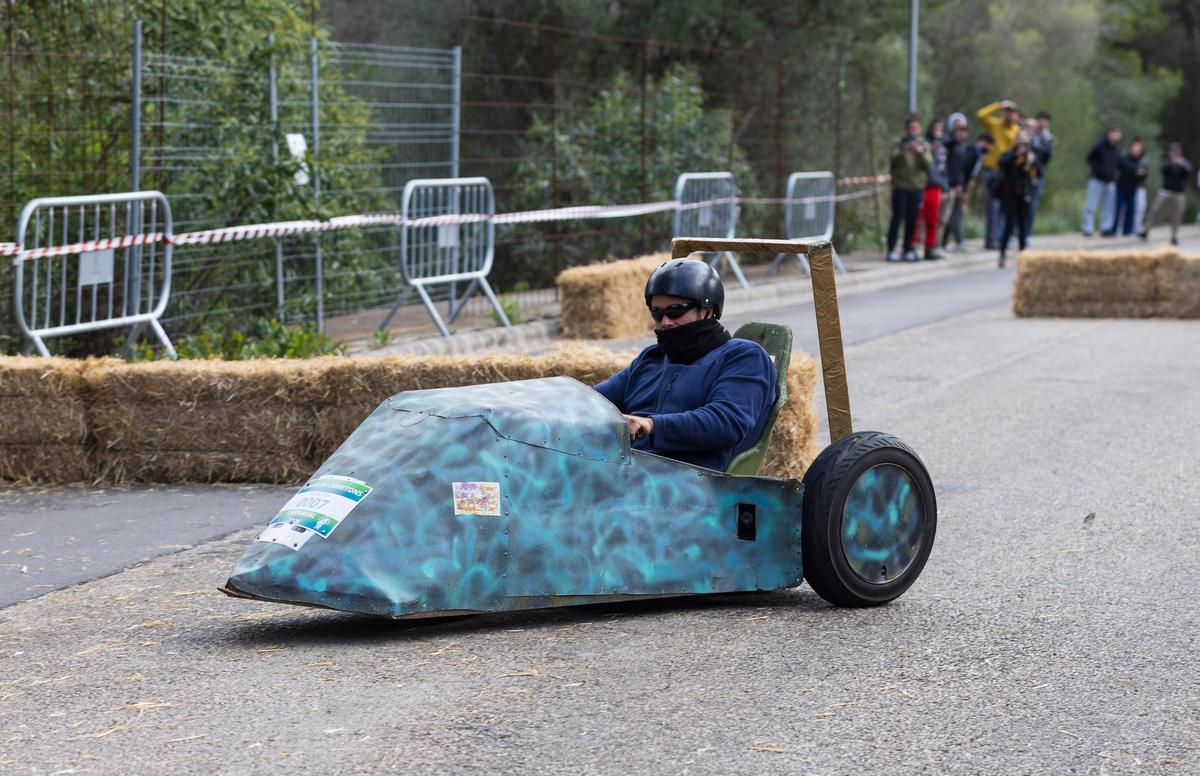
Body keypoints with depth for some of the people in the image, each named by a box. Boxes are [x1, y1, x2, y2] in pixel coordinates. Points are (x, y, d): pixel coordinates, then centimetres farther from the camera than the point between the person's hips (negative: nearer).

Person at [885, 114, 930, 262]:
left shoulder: (924, 145, 11)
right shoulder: (900, 143, 6)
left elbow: (928, 165, -3)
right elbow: (893, 160, -9)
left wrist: (921, 152, -20)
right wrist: (903, 150, -27)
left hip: (916, 187, 2)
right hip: (900, 185, -2)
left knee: (912, 219, 2)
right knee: (897, 217, -7)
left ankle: (908, 250, 9)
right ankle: (891, 249, -5)